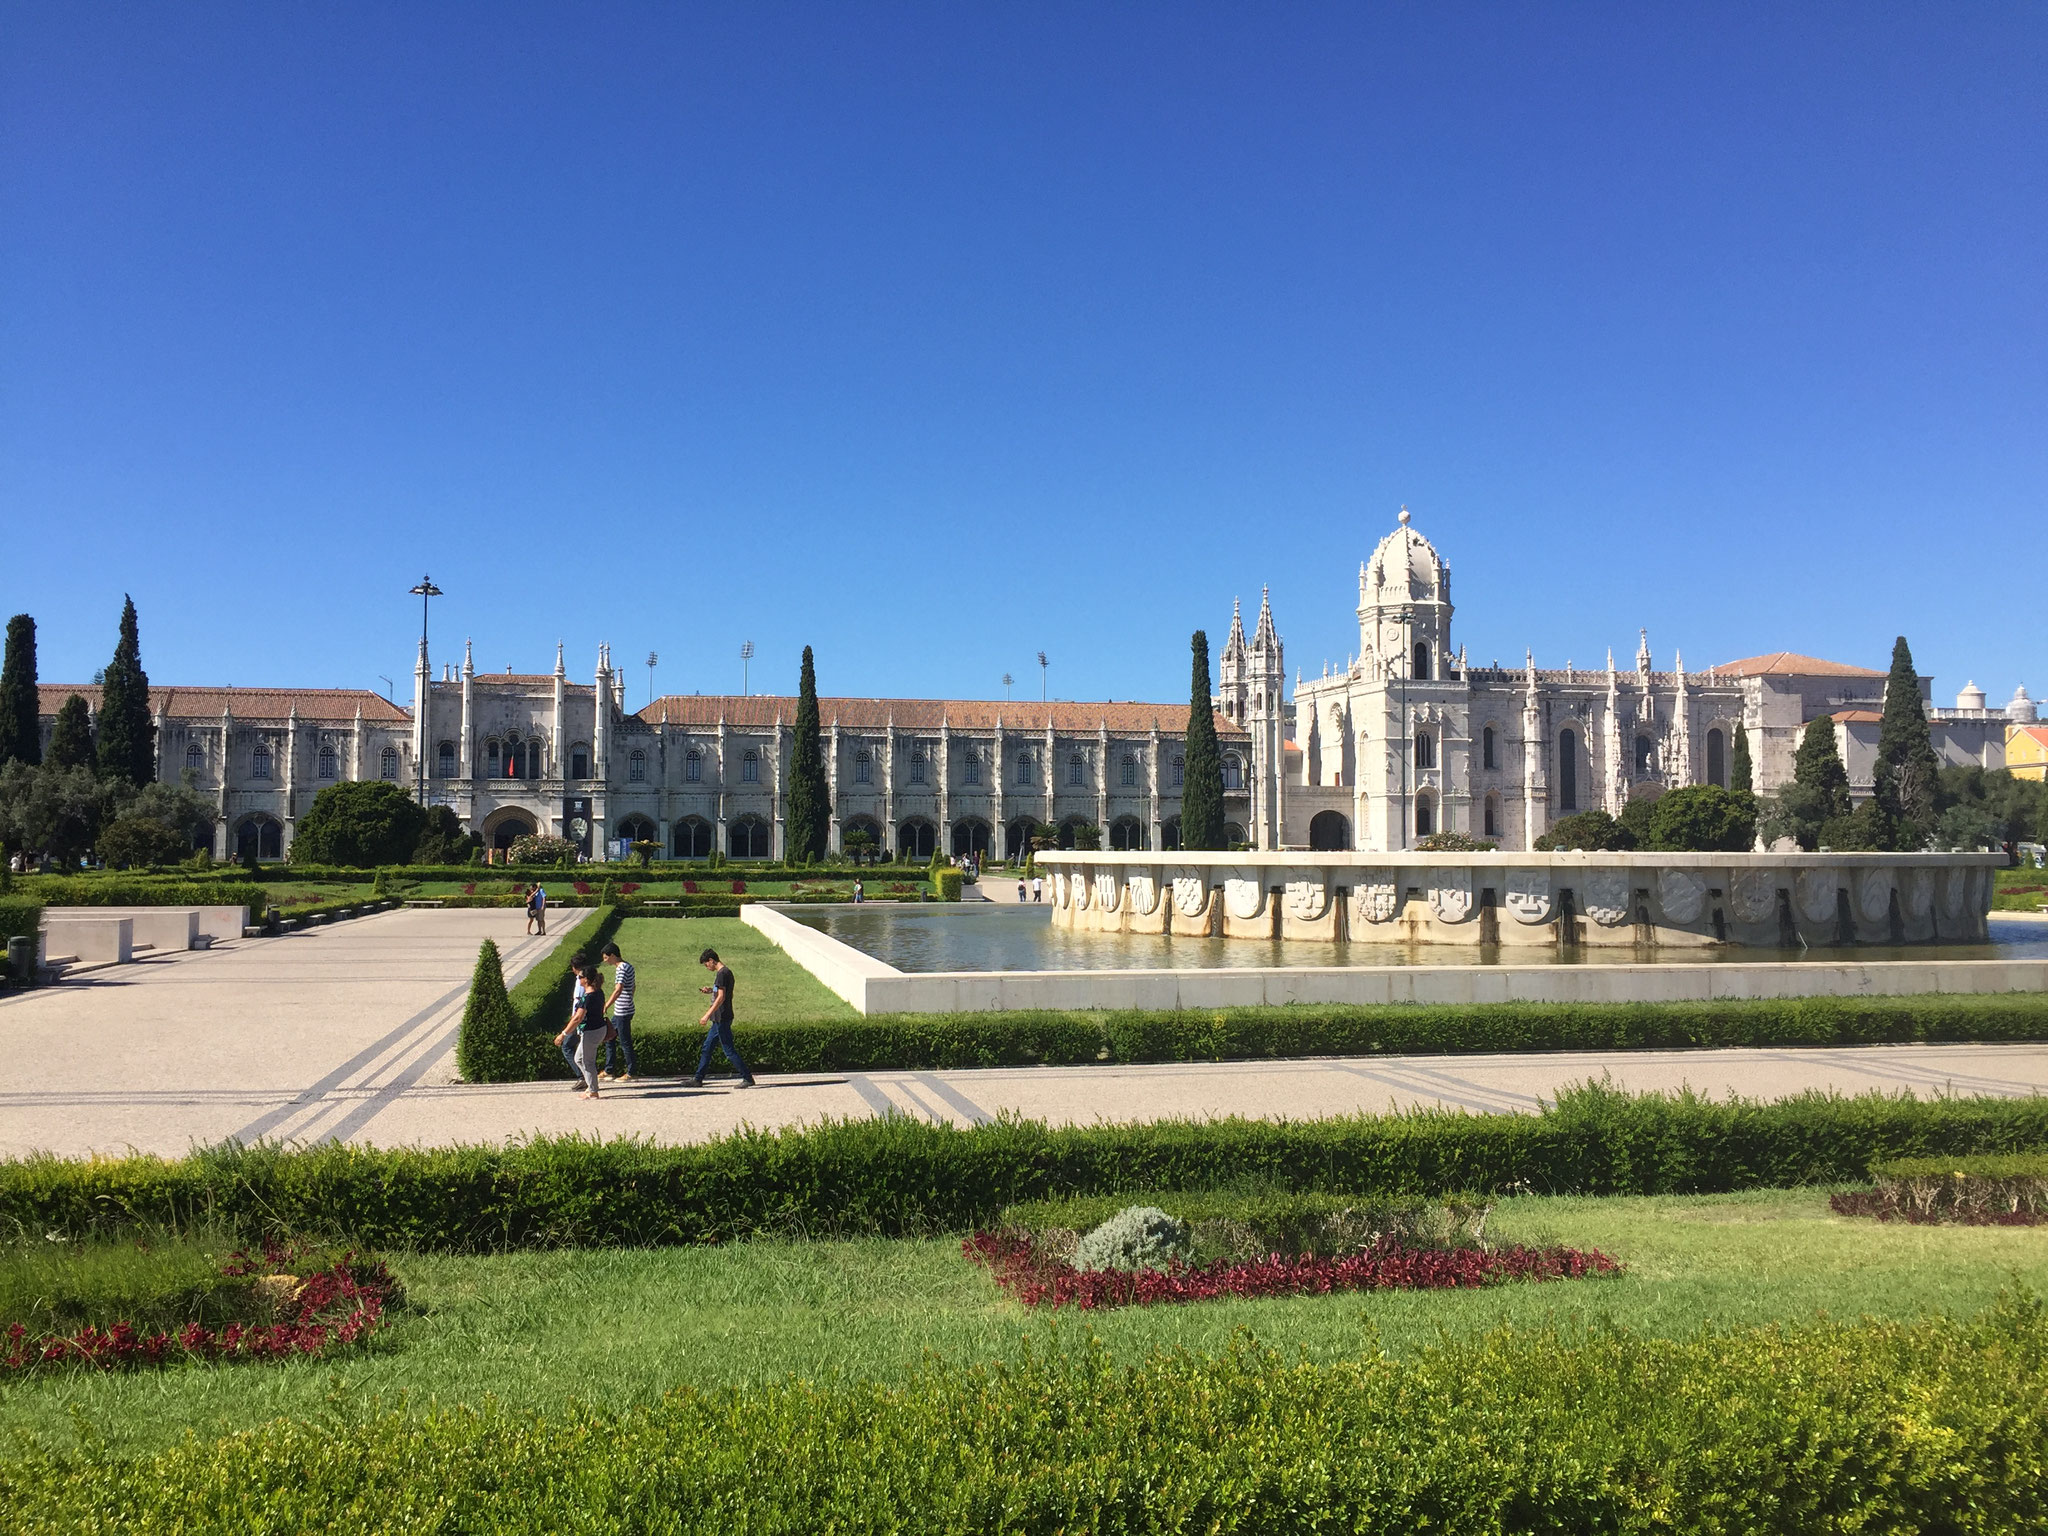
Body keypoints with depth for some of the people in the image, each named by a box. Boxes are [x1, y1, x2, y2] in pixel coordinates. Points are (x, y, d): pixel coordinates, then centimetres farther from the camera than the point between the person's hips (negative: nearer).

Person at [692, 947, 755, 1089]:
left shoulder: (722, 974, -16)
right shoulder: (727, 972, 14)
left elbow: (721, 997, -22)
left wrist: (707, 1015, -22)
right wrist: (711, 990, 17)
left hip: (722, 1019, -10)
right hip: (719, 1019, 10)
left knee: (729, 1050, -6)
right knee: (707, 1047, 13)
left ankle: (748, 1078, -4)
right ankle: (698, 1079, 18)